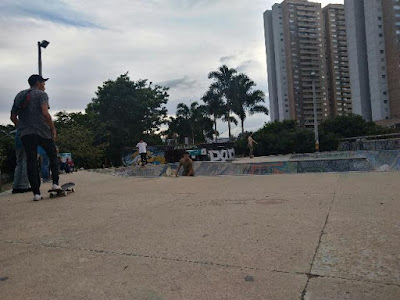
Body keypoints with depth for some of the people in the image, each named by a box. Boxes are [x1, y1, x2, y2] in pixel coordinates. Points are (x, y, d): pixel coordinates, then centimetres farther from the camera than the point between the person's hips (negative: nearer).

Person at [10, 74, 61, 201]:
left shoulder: (19, 96, 18)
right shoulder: (41, 94, -1)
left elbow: (13, 117, 16)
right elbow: (45, 113, -16)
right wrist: (53, 129, -8)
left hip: (26, 134, 5)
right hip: (42, 132, -4)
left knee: (31, 162, 3)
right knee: (53, 155, 15)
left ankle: (36, 193, 3)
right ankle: (55, 183, 9)